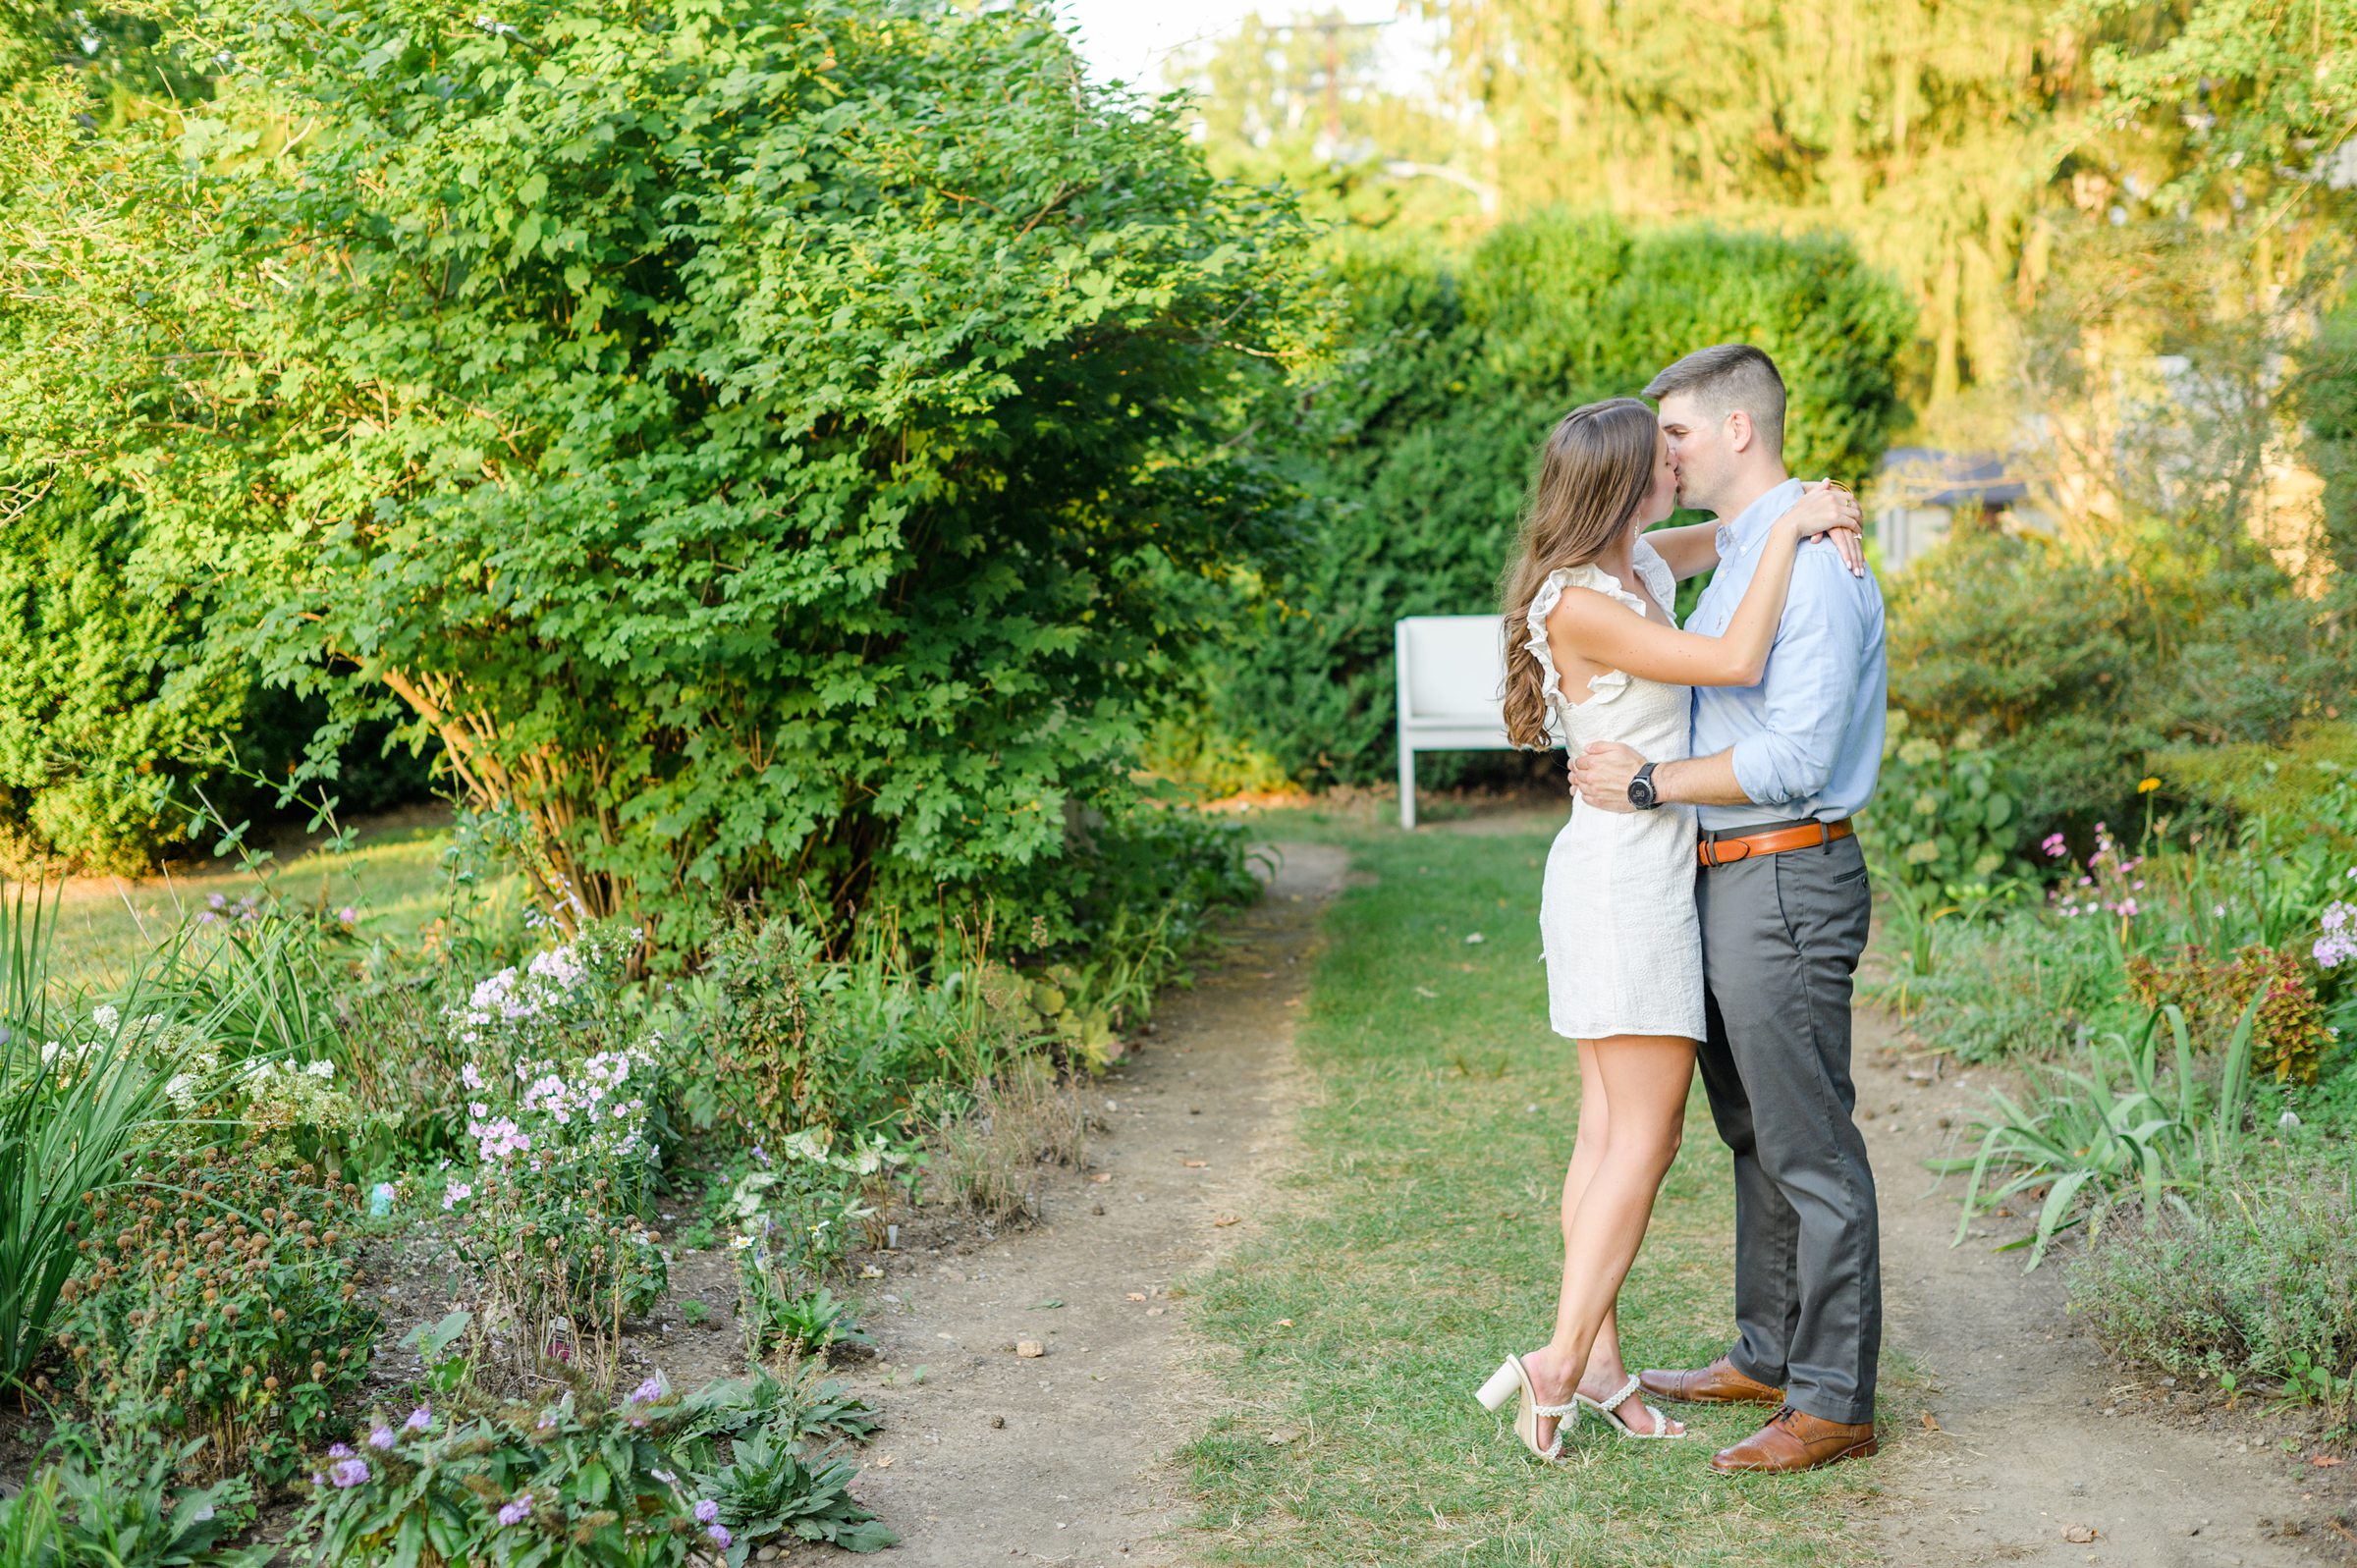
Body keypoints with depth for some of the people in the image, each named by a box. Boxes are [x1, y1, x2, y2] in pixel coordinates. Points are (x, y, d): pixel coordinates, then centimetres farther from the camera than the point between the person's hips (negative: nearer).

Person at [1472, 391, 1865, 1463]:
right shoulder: (1578, 604, -19)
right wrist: (1789, 531, -15)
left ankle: (1598, 1365, 16)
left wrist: (1819, 504, 4)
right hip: (1623, 878, -9)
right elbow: (1736, 661, -24)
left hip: (1637, 877, 9)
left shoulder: (1642, 562, 8)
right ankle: (1560, 1364, -2)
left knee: (1612, 1134, 10)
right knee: (1644, 1139, -5)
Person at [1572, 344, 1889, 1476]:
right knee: (1755, 1136, 19)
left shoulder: (1814, 566, -17)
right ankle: (1768, 1356, 32)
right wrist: (1619, 758, 13)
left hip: (1784, 881, -10)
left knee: (1810, 1148, -3)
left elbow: (1797, 758, -23)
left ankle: (1834, 1404, 5)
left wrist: (1651, 782, -17)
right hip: (1724, 879, 10)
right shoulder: (1739, 559, 16)